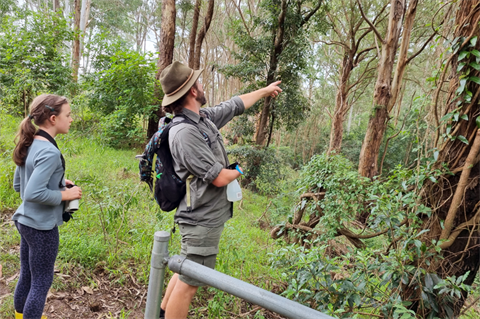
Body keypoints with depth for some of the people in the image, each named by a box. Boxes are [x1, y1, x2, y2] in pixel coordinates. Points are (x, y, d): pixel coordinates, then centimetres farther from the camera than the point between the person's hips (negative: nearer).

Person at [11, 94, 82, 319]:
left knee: (26, 277, 23)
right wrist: (64, 195, -15)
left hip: (24, 221, 9)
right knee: (41, 283, 8)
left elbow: (18, 185, 12)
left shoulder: (29, 145, 4)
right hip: (42, 227, -9)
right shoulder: (49, 152, -23)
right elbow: (34, 194, -29)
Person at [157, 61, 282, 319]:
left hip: (208, 217, 10)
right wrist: (238, 172, -2)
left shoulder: (204, 117, 2)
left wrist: (265, 90, 33)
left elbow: (235, 105, 19)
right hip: (202, 221, -10)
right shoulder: (185, 133, -26)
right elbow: (220, 178, -24)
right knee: (190, 281, 4)